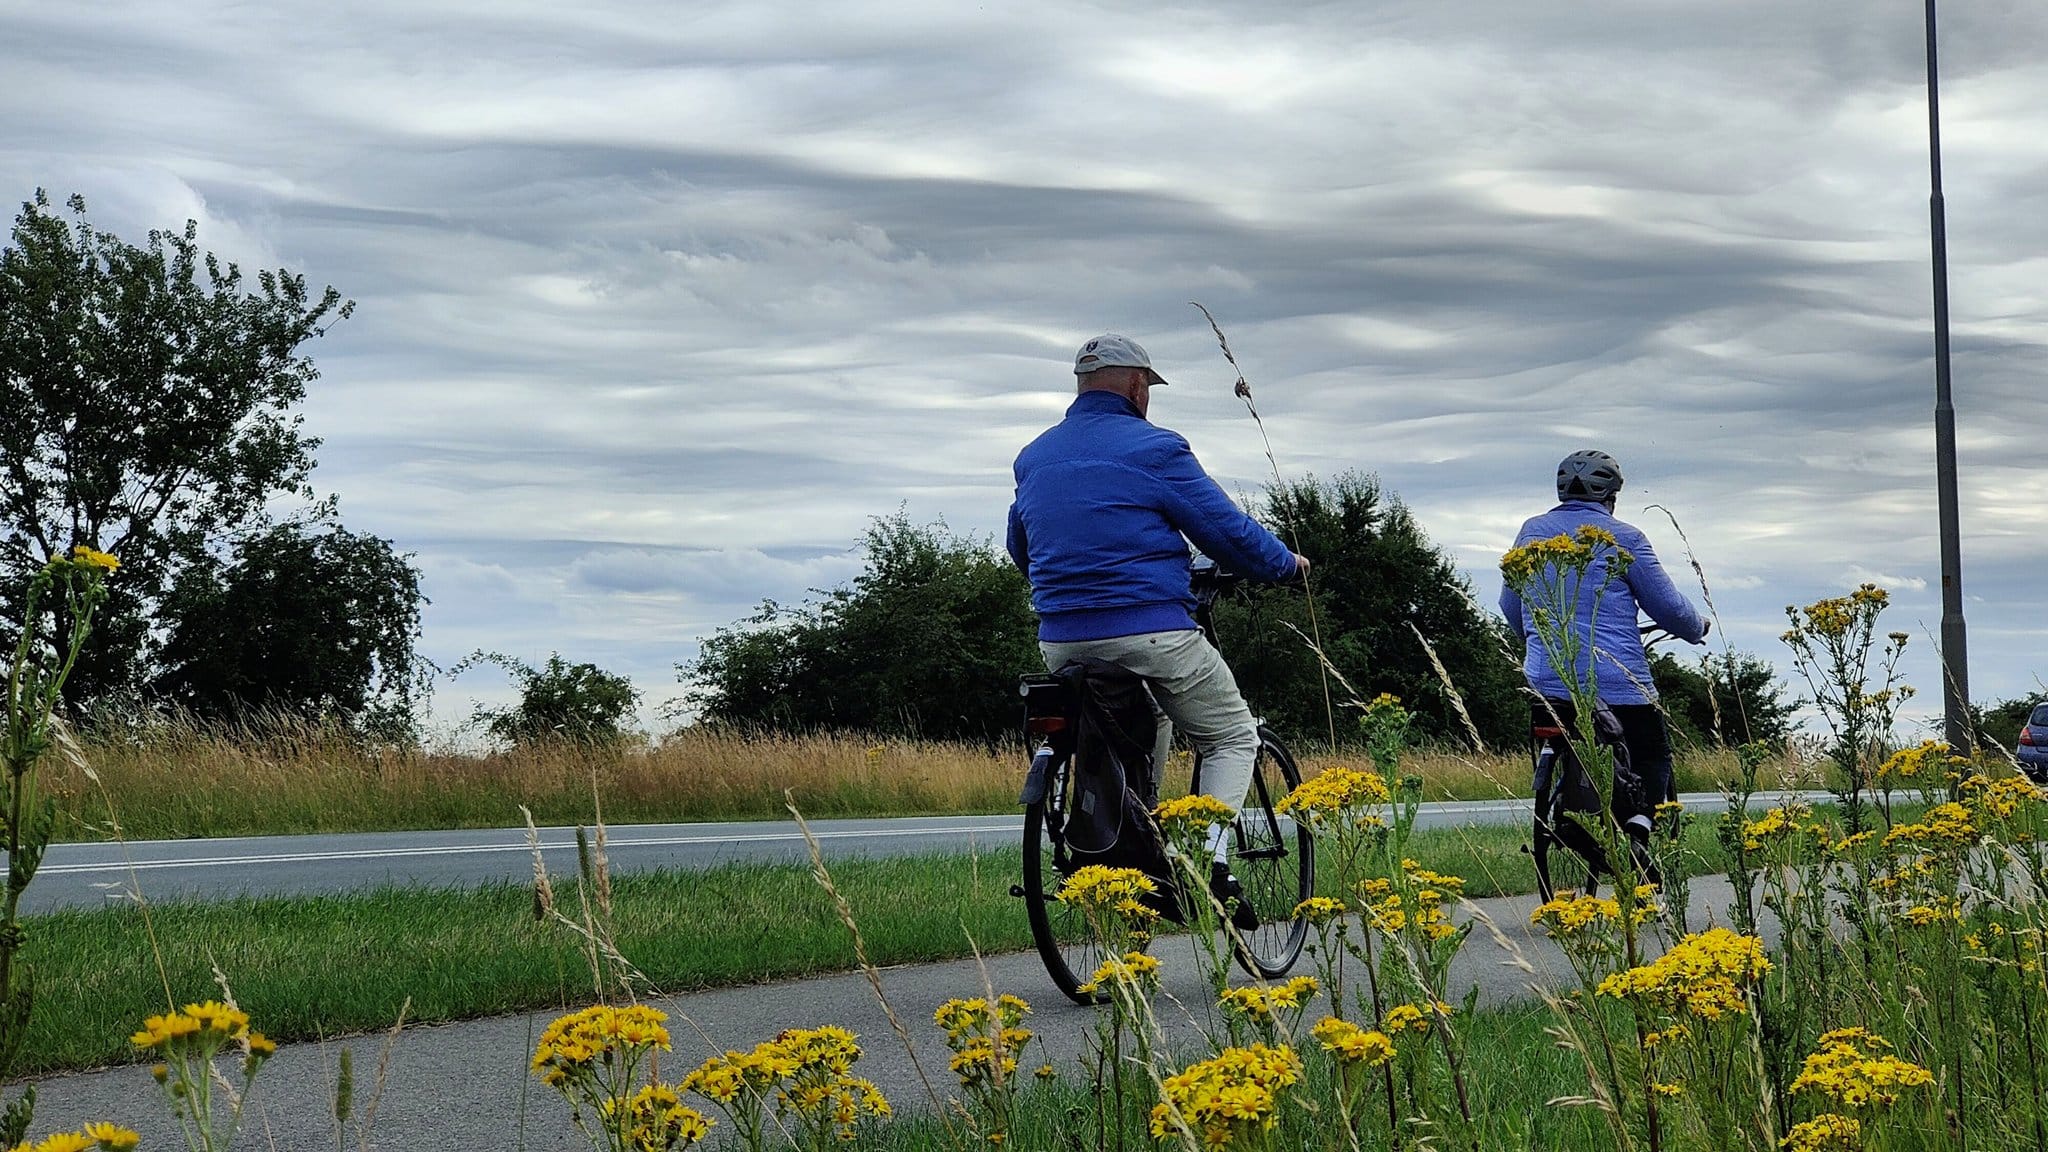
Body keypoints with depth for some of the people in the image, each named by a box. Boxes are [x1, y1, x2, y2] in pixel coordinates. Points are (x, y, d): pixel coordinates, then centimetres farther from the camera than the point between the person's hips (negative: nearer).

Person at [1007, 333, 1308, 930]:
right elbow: (1225, 530, -5)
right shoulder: (1153, 449, -7)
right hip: (1150, 630, -6)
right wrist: (1286, 564, 13)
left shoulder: (1034, 458, 14)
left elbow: (1019, 548, 26)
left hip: (1060, 644, 7)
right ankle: (1210, 860, -9)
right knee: (1232, 738, 10)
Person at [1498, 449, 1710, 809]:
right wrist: (1697, 630, 23)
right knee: (1653, 759, 10)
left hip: (1546, 681, 4)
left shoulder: (1532, 531, 11)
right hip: (1619, 682, -4)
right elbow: (1669, 607, 3)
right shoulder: (1625, 538, -1)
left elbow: (1510, 607, 20)